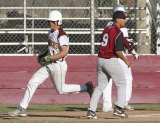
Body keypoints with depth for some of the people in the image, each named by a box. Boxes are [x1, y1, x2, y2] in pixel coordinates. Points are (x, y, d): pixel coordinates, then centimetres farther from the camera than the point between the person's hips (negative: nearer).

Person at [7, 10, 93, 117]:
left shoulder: (62, 35, -18)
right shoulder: (51, 32, 10)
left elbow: (64, 52, -26)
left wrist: (49, 58, -26)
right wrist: (43, 56, 9)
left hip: (58, 65, -9)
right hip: (48, 65, 9)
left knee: (61, 90, 3)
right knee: (32, 82, 0)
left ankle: (86, 87, 21)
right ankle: (22, 109, 1)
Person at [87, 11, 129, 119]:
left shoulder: (106, 29, 13)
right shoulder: (118, 33, -12)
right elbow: (118, 51, -17)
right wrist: (126, 61, -2)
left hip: (100, 60, 7)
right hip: (111, 60, -7)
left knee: (100, 86, 11)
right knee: (121, 84, 9)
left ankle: (91, 111, 4)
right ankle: (119, 108, 0)